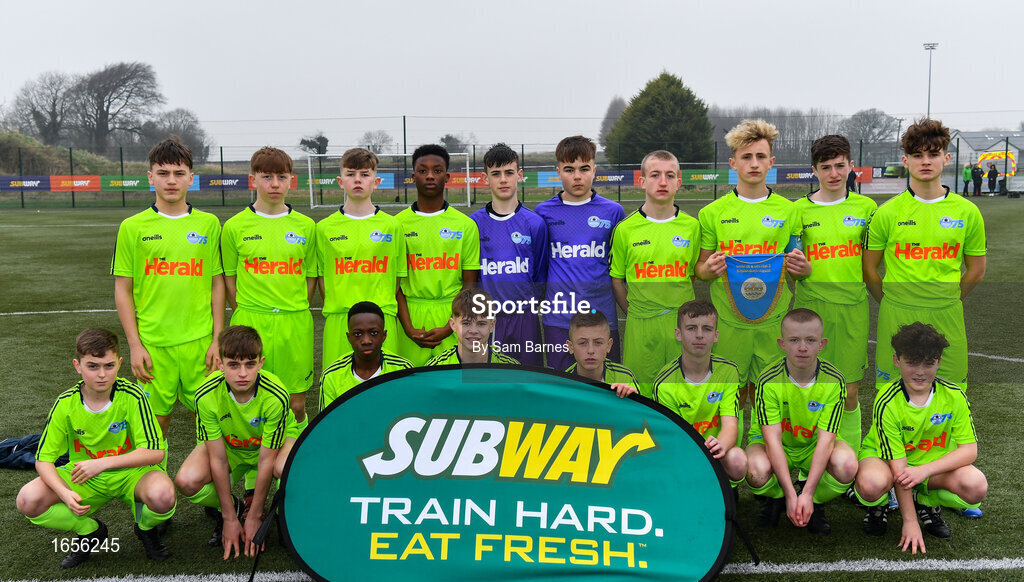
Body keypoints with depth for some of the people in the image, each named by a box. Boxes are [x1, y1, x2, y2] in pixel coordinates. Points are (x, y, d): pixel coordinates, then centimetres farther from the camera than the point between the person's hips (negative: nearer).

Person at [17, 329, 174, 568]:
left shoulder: (132, 396, -19)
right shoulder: (66, 403, -11)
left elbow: (156, 452, -21)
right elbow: (43, 459, -6)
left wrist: (103, 463, -29)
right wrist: (64, 493, -25)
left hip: (130, 472, -3)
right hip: (85, 478, 3)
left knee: (162, 494, -35)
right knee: (28, 500, -21)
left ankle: (146, 528, 5)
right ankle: (91, 531, 7)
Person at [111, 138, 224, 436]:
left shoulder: (209, 224, 4)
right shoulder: (133, 227, 1)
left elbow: (217, 284, 7)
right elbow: (123, 290, 3)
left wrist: (217, 339, 2)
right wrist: (134, 344, -3)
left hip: (199, 340, 1)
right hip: (152, 342, -1)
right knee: (156, 417, 7)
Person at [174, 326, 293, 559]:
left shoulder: (275, 396, -32)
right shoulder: (206, 396, -28)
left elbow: (266, 460, -25)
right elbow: (218, 460, -22)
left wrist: (255, 517, -20)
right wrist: (230, 518, -19)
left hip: (272, 443, -2)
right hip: (228, 447, 2)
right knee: (186, 481, -28)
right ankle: (232, 508, 6)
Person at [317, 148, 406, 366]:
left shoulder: (391, 225, 4)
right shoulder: (325, 227, 6)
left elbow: (397, 278, 7)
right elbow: (321, 277, 10)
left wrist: (385, 309, -1)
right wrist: (335, 309, 0)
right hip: (338, 323, 1)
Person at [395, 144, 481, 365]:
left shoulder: (465, 225, 3)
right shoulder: (398, 224, 4)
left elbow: (470, 283, 2)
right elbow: (395, 281, 3)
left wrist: (449, 328, -9)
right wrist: (409, 328, -8)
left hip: (452, 318, 0)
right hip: (411, 318, 0)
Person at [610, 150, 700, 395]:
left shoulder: (692, 226, 3)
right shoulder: (625, 229, -2)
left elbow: (692, 273, 13)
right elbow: (616, 279, 6)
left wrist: (681, 310, 8)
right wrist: (633, 312, 3)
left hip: (682, 323, 1)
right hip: (640, 325, -1)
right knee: (638, 394, 5)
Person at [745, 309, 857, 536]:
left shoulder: (834, 381, -17)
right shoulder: (768, 381, -21)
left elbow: (826, 438, -22)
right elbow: (773, 439, -25)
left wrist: (807, 494, -31)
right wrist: (790, 494, -33)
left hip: (814, 446, 1)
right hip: (776, 446, -1)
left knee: (847, 464, -32)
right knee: (756, 469, -35)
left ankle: (815, 504, 1)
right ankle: (776, 499, 4)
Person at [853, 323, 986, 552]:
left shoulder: (953, 396, -15)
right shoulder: (887, 403, -24)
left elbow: (969, 450, -14)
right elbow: (898, 465, -23)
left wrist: (925, 470, -30)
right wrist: (910, 522, -22)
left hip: (934, 462, 3)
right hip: (883, 456, -3)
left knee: (976, 486, -27)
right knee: (871, 484, -39)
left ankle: (926, 501, 7)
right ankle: (877, 506, 2)